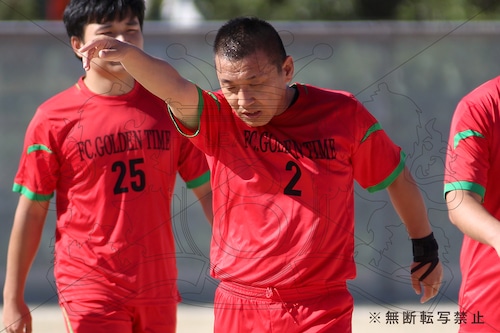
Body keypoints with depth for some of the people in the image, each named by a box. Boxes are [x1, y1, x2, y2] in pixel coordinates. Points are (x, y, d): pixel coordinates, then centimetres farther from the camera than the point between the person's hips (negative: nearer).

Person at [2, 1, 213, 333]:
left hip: (159, 286, 4)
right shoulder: (53, 119, -3)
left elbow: (207, 191, 10)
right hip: (89, 289, -3)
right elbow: (31, 211, 1)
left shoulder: (170, 108, 5)